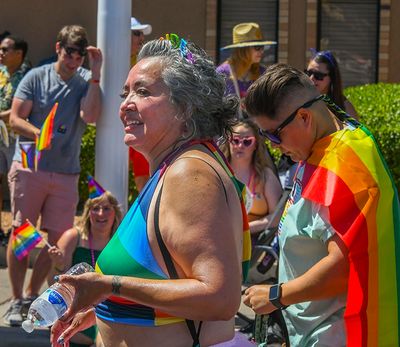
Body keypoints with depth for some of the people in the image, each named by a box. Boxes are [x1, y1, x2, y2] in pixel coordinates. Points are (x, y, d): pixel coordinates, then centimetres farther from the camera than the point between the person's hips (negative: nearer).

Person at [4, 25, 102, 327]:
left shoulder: (86, 82, 3)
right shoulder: (36, 78, 2)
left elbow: (90, 115, -15)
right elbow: (15, 119, -1)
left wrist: (96, 74, -16)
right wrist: (39, 134, -20)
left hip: (66, 172, 2)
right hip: (29, 166, -2)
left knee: (58, 237, 4)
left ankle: (32, 295, 20)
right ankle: (16, 301, 5)